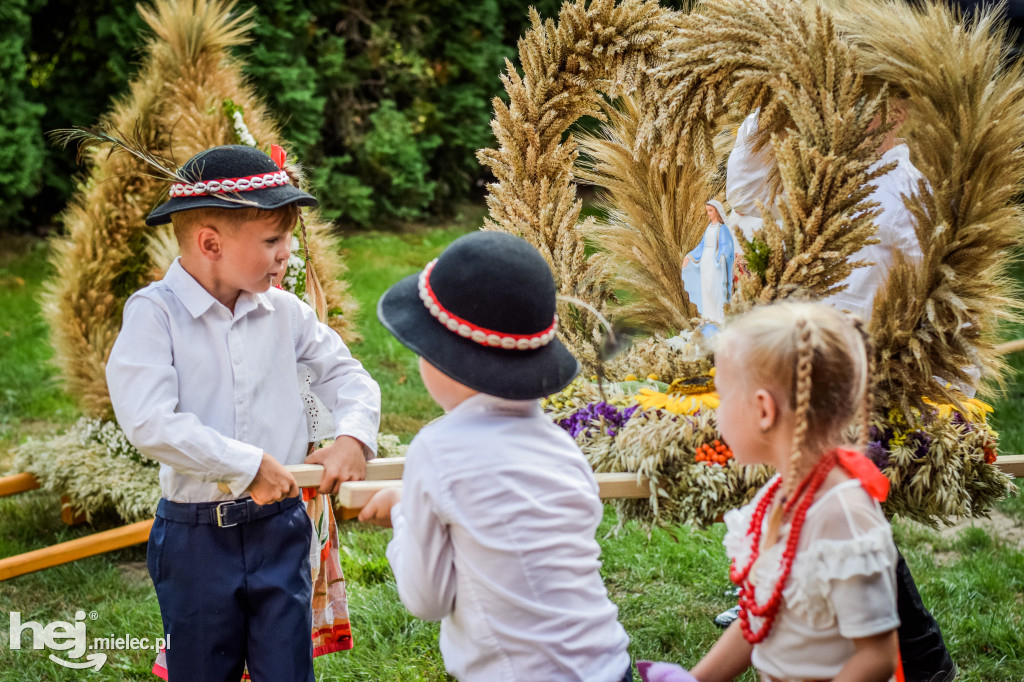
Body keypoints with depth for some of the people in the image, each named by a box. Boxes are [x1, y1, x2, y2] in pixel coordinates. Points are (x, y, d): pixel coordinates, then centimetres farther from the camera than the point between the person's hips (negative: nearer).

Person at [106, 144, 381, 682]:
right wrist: (249, 464, -21)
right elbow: (148, 422, -23)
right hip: (195, 534, -3)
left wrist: (354, 436, -7)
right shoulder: (155, 312, -13)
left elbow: (344, 373, 13)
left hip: (280, 527, 3)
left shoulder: (284, 311, 2)